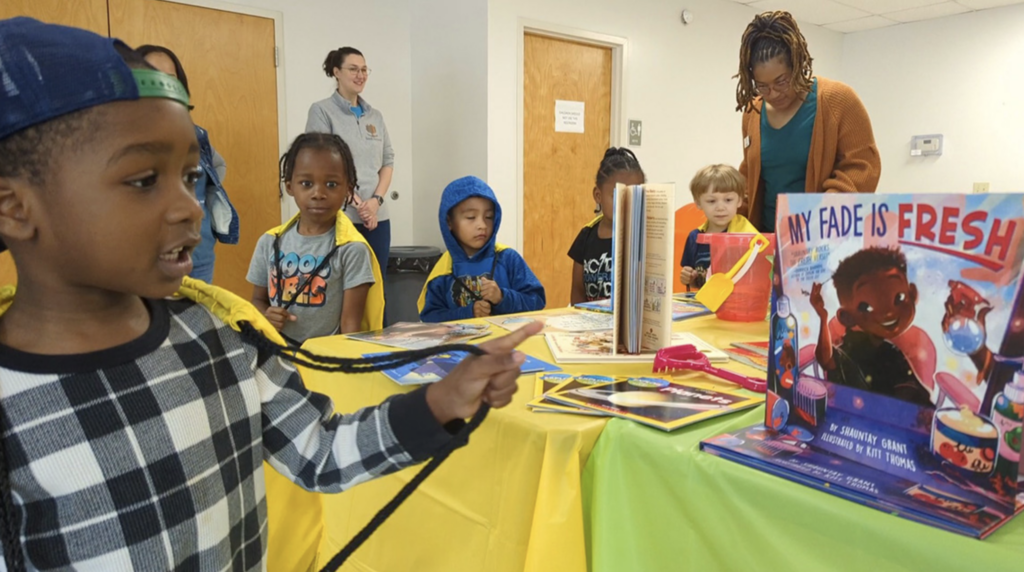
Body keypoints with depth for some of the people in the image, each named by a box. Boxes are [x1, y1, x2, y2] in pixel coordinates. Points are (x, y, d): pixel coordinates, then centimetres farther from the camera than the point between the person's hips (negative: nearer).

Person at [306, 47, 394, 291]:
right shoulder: (322, 111, -1)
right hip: (339, 215, -5)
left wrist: (376, 200, -5)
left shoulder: (375, 115, 15)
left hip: (377, 215, 5)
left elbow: (388, 161, 12)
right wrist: (356, 203, -13)